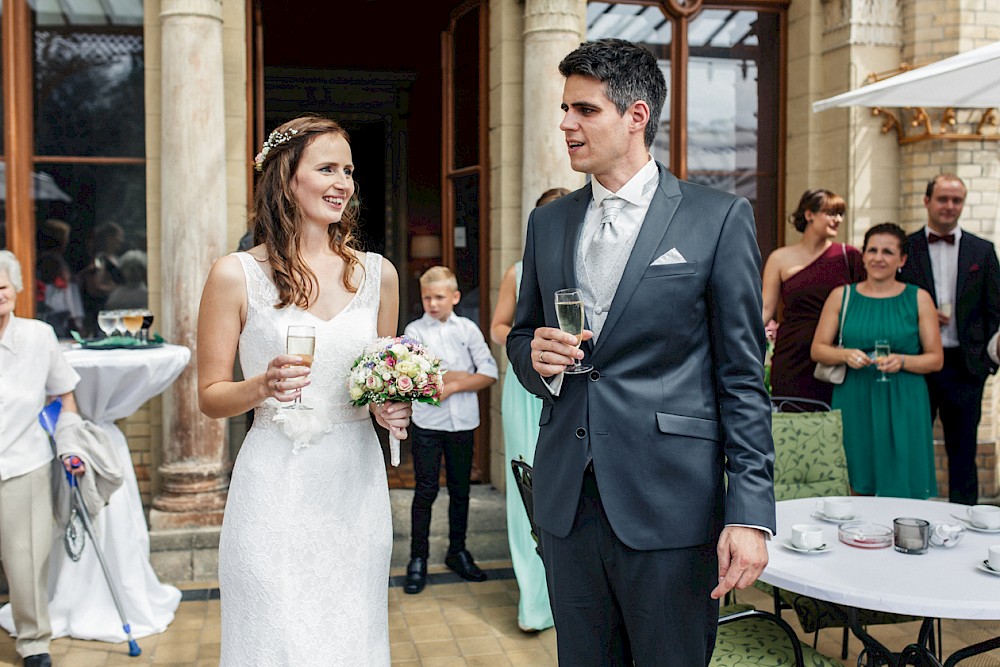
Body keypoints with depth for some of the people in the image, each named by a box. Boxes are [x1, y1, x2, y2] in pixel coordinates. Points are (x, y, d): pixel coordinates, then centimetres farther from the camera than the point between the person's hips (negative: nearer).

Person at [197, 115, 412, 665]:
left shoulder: (377, 273, 6)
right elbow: (210, 395, 1)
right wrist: (263, 387, -19)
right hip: (276, 487, -3)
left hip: (356, 485, 4)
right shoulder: (237, 275, -5)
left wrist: (391, 407, -3)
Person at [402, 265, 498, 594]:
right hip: (427, 422, -2)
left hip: (463, 422, 2)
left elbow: (490, 373, -3)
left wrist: (453, 385, -13)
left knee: (460, 489, 12)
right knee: (425, 491, 0)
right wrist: (464, 374, -12)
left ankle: (458, 552, 26)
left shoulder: (468, 329, 4)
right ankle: (418, 559, 10)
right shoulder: (415, 330, -1)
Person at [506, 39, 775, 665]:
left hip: (670, 506, -4)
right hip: (567, 499, 5)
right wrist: (535, 356, -5)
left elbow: (743, 378, -6)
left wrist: (751, 513, -13)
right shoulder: (548, 222, 10)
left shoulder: (720, 218, -4)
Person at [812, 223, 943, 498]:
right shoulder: (841, 296, 7)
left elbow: (936, 359, 4)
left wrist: (901, 361, -14)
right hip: (853, 403, 1)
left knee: (900, 490, -1)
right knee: (855, 490, 3)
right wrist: (846, 355, -12)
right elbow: (817, 349, 7)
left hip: (902, 406, -1)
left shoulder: (918, 298, 4)